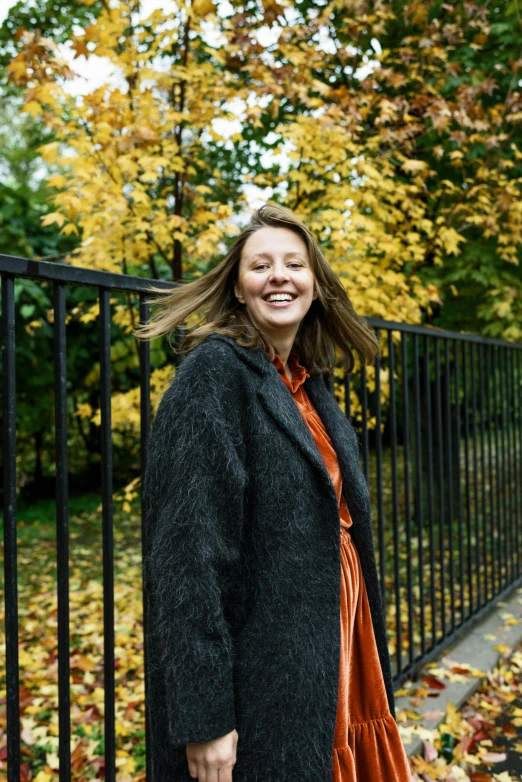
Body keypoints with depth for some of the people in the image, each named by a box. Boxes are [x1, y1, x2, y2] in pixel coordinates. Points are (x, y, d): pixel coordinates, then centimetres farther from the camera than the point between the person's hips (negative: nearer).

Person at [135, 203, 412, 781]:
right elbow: (187, 549, -21)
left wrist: (370, 678, 17)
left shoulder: (310, 385, 9)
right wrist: (202, 719, -22)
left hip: (335, 663, 8)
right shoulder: (215, 371, -15)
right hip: (262, 683, -7)